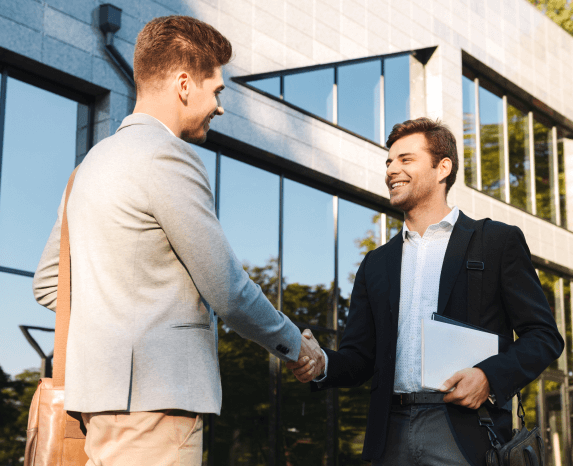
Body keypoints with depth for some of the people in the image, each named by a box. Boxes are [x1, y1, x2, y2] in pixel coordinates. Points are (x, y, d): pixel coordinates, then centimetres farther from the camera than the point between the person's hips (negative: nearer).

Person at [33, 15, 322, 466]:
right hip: (152, 393, -10)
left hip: (104, 386, 10)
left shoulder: (93, 162, 18)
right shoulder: (167, 157, -12)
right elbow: (226, 290, -12)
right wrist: (294, 345, 4)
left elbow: (48, 284, 23)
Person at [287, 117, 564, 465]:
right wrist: (322, 365, -7)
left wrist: (490, 377, -16)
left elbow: (544, 335, 0)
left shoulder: (498, 240, 4)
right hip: (392, 436, 4)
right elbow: (359, 357, 14)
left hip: (464, 436, -4)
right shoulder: (376, 263, 17)